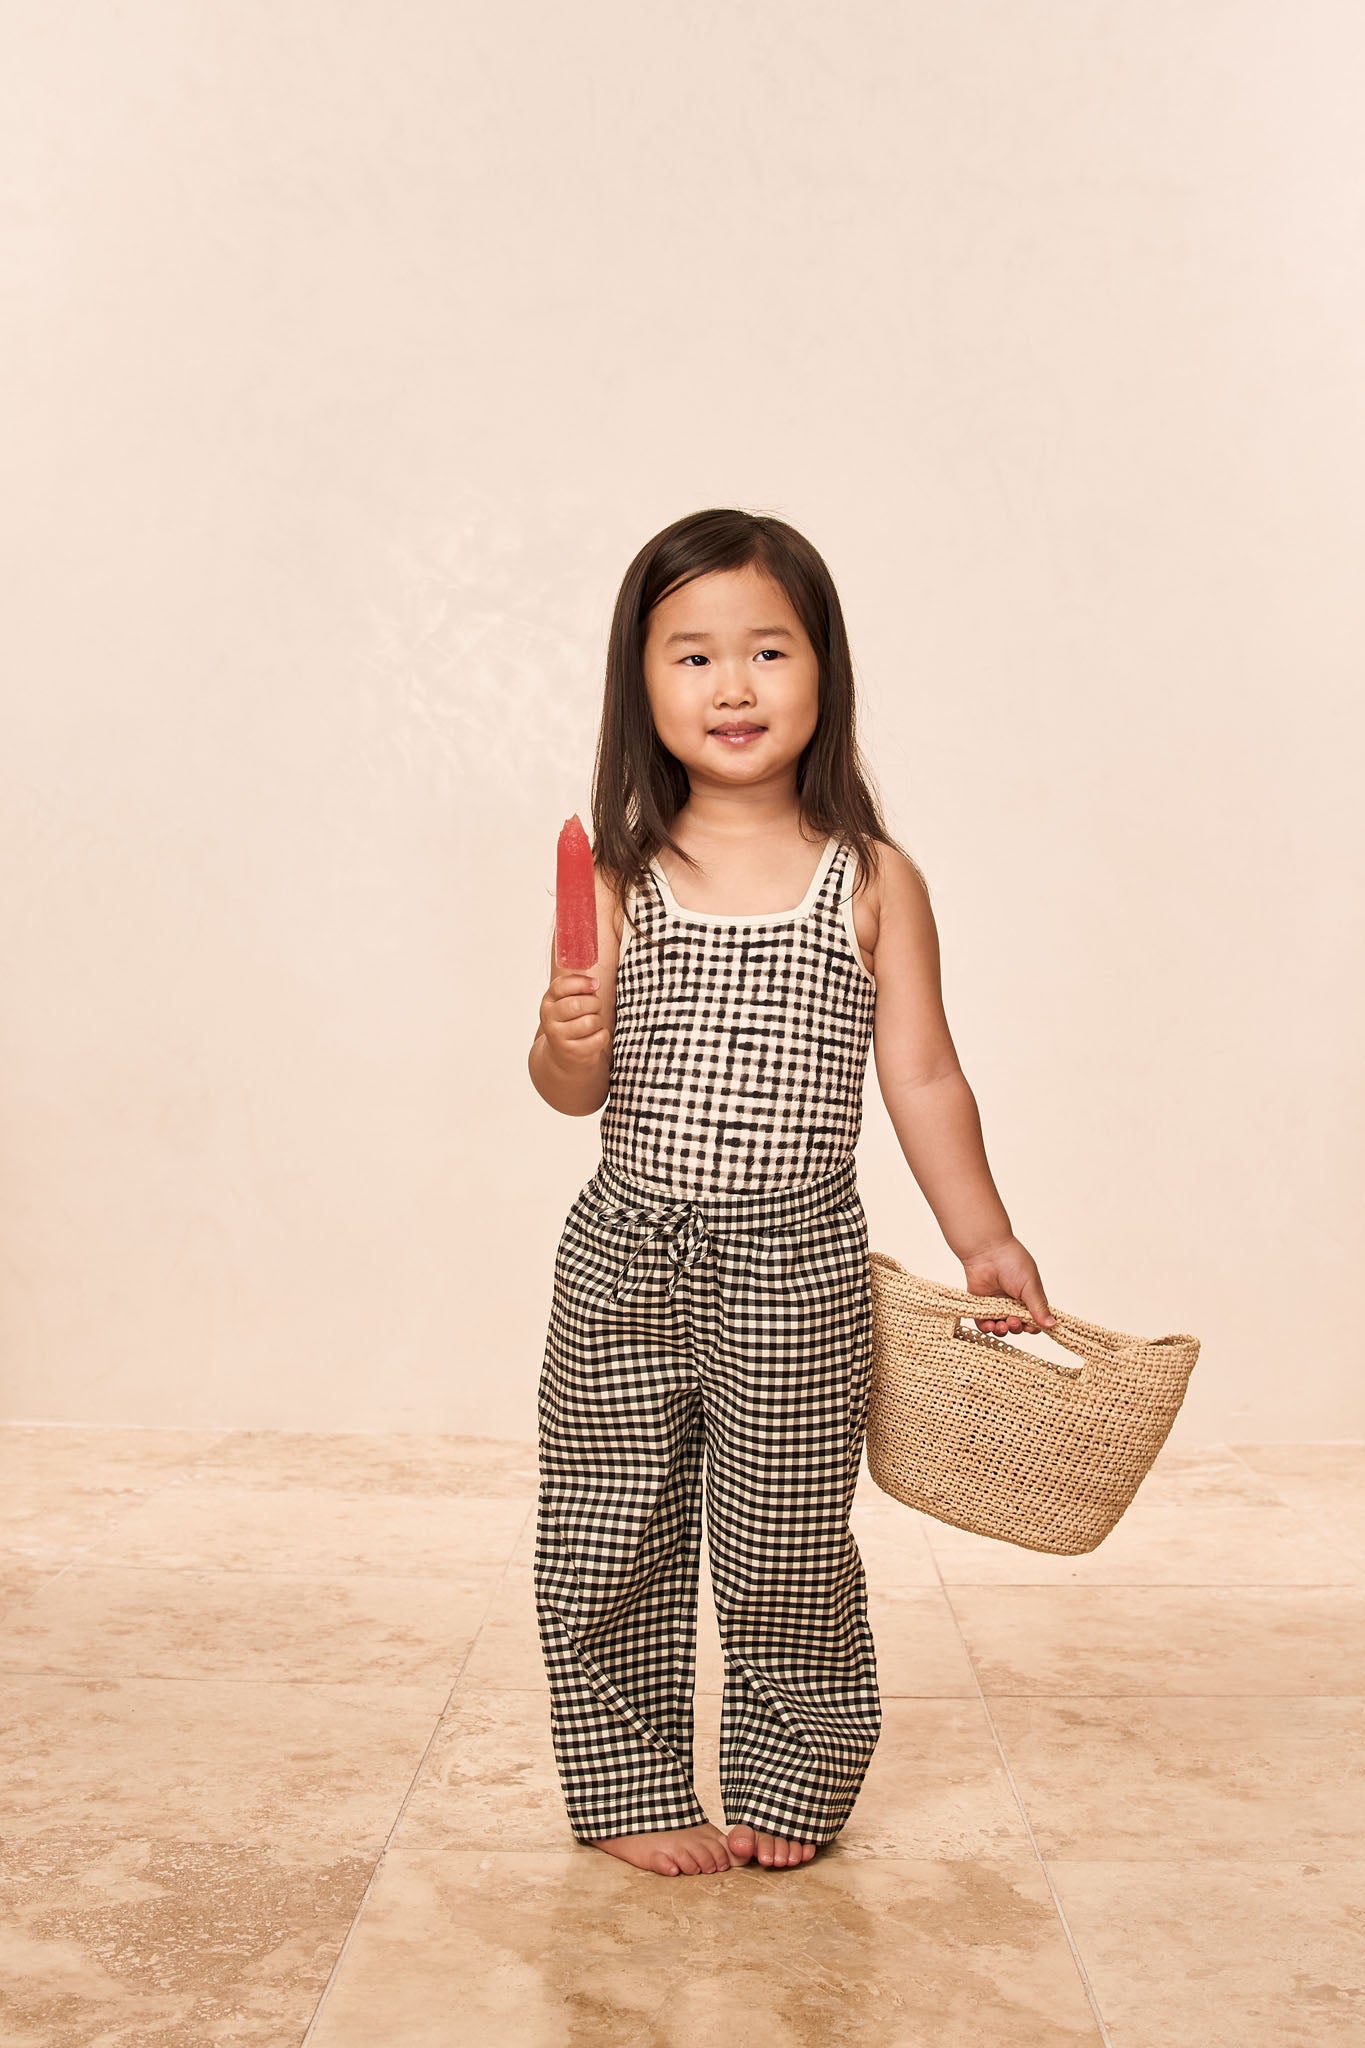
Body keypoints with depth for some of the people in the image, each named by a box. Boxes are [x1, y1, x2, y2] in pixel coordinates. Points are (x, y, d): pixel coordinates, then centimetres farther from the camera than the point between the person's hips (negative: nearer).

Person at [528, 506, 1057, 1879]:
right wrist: (568, 1041, -19)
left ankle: (789, 1787, 31)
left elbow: (922, 1078, 3)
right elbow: (572, 1092, 3)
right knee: (613, 1547, 10)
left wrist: (982, 1239, 2)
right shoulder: (621, 878, -1)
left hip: (799, 1272, -1)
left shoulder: (873, 882, -2)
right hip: (626, 1264, 2)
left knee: (787, 1551, 10)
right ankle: (632, 1790, 29)